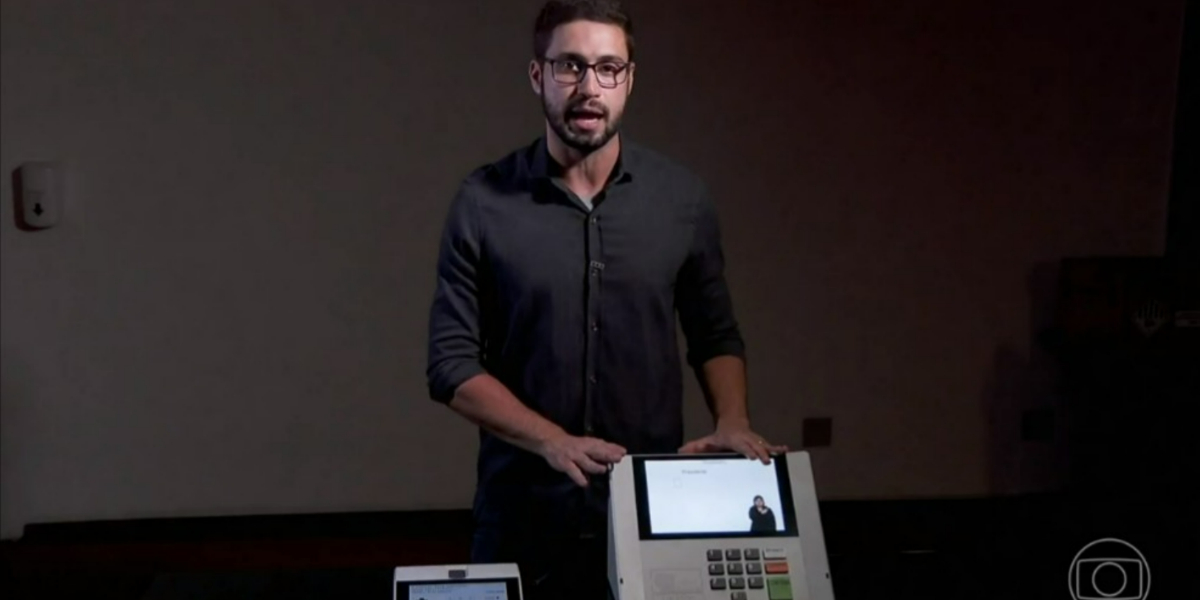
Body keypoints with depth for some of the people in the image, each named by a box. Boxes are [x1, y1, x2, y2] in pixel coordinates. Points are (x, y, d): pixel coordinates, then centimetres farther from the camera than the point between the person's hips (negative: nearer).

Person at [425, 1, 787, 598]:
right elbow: (452, 363, -6)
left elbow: (715, 336, 11)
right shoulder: (484, 203, -5)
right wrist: (553, 442, -18)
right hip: (524, 509, -1)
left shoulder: (682, 198, 1)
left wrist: (732, 423, -8)